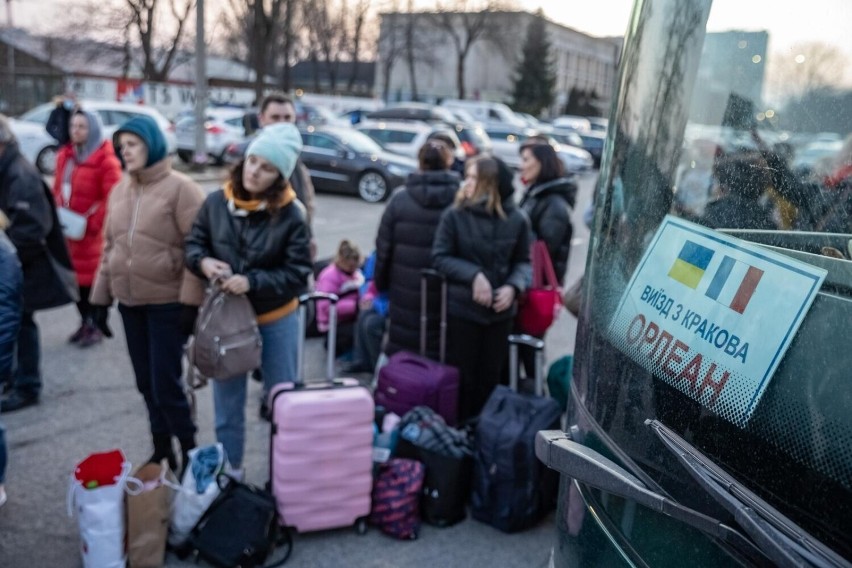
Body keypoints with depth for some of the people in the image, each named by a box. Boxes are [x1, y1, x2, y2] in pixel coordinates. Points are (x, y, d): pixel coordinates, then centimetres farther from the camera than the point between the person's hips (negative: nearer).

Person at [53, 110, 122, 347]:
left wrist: (92, 223, -18)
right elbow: (58, 189, 18)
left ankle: (96, 326, 15)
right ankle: (85, 322, 27)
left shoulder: (105, 159, -12)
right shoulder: (65, 156, 11)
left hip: (92, 232, -7)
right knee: (75, 278, 12)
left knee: (92, 278, 0)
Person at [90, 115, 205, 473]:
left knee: (165, 384, -4)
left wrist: (191, 300, -17)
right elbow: (110, 246, 15)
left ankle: (189, 452, 14)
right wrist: (101, 297, 13)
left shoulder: (180, 188, -10)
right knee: (146, 383, 13)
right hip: (130, 302, 7)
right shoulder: (119, 191, 11)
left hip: (168, 302, -6)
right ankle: (162, 448, 28)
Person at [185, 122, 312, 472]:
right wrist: (203, 262, -19)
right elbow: (192, 244, 3)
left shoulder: (291, 215, -16)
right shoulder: (216, 202, -8)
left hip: (276, 321, -2)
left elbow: (298, 274, -15)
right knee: (227, 405, 16)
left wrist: (251, 282, -26)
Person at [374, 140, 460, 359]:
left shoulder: (400, 198, -3)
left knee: (401, 356, 12)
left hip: (406, 292, 1)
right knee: (442, 353, 9)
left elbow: (384, 246, 2)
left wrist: (381, 283, 14)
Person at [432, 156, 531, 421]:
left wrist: (513, 286, -14)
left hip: (500, 311, 2)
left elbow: (523, 262, 5)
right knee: (462, 375, 8)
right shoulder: (455, 215, -10)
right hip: (461, 308, -2)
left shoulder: (516, 220, -5)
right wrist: (473, 275, -18)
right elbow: (440, 257, -6)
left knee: (491, 377, 11)